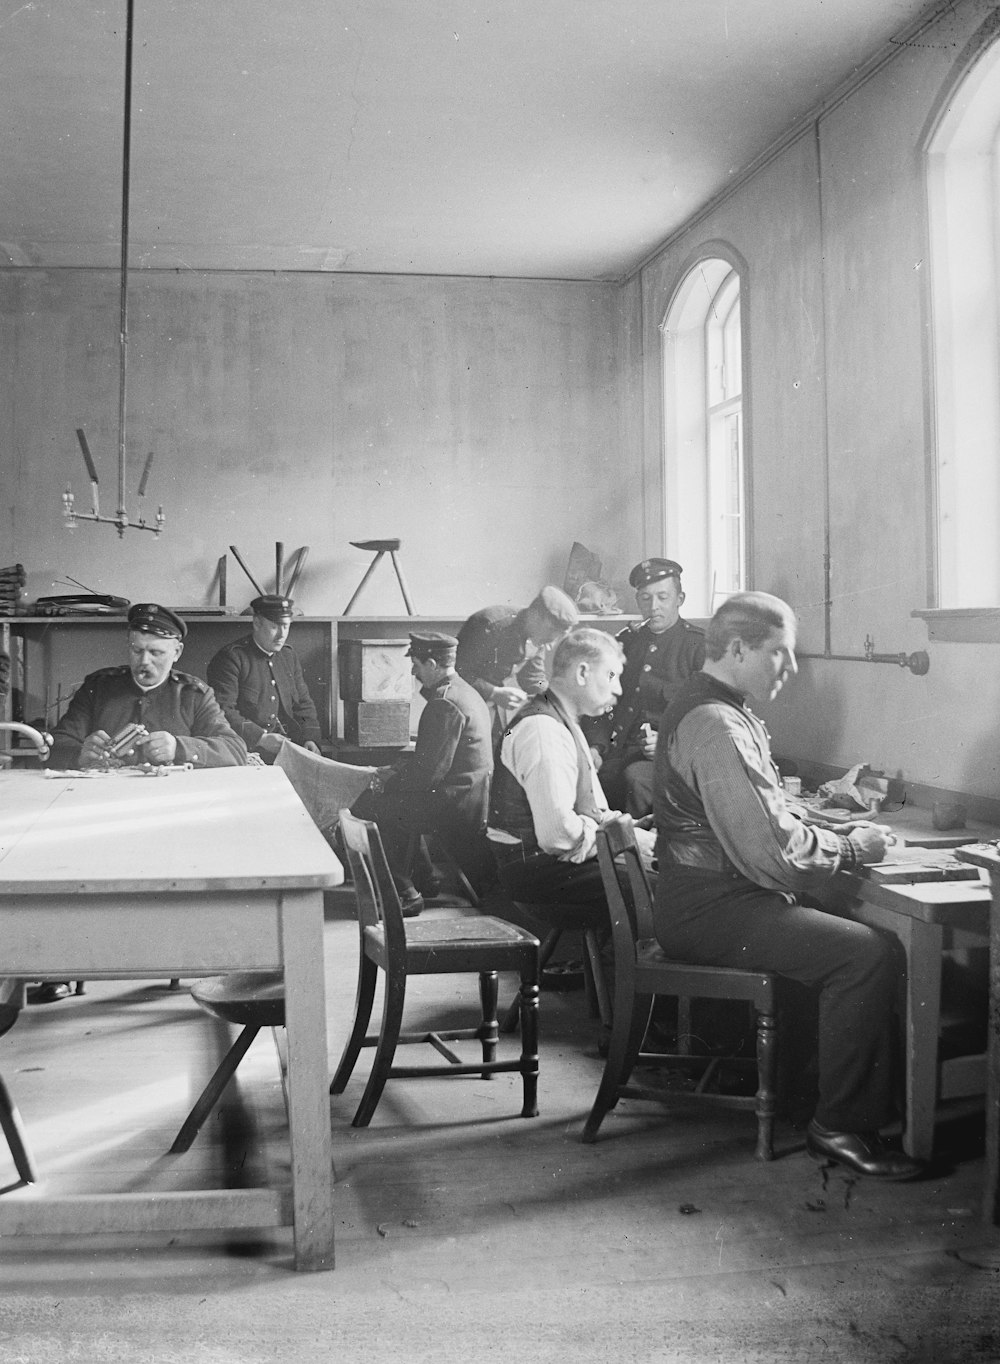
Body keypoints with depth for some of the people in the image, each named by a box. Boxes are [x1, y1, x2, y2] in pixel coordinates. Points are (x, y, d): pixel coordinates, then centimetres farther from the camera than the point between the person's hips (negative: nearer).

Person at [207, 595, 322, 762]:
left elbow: (303, 702, 19)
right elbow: (222, 711, -14)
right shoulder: (231, 657, -5)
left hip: (291, 748, 6)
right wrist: (261, 738, -22)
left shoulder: (289, 655, 18)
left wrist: (310, 738, 0)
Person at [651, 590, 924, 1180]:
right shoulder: (718, 729, -21)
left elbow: (767, 814, 21)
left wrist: (838, 832, 7)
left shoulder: (711, 708, 14)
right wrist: (852, 849, -8)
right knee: (867, 954, -19)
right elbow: (772, 853, -24)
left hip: (710, 894, 11)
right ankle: (841, 1126, -7)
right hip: (708, 910, -11)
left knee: (865, 928, 3)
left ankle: (876, 1102, 8)